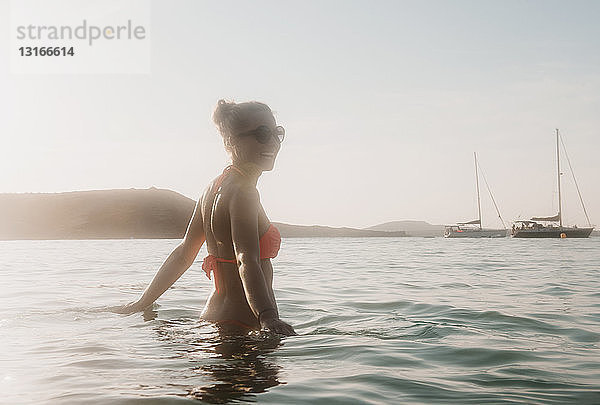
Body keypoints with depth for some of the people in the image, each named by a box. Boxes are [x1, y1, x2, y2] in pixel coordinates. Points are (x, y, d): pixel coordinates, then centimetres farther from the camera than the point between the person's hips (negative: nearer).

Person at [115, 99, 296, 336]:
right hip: (241, 324, -9)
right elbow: (246, 261, -30)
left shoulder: (215, 187, 13)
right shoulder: (242, 192, -15)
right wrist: (268, 317, -44)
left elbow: (184, 253, 16)